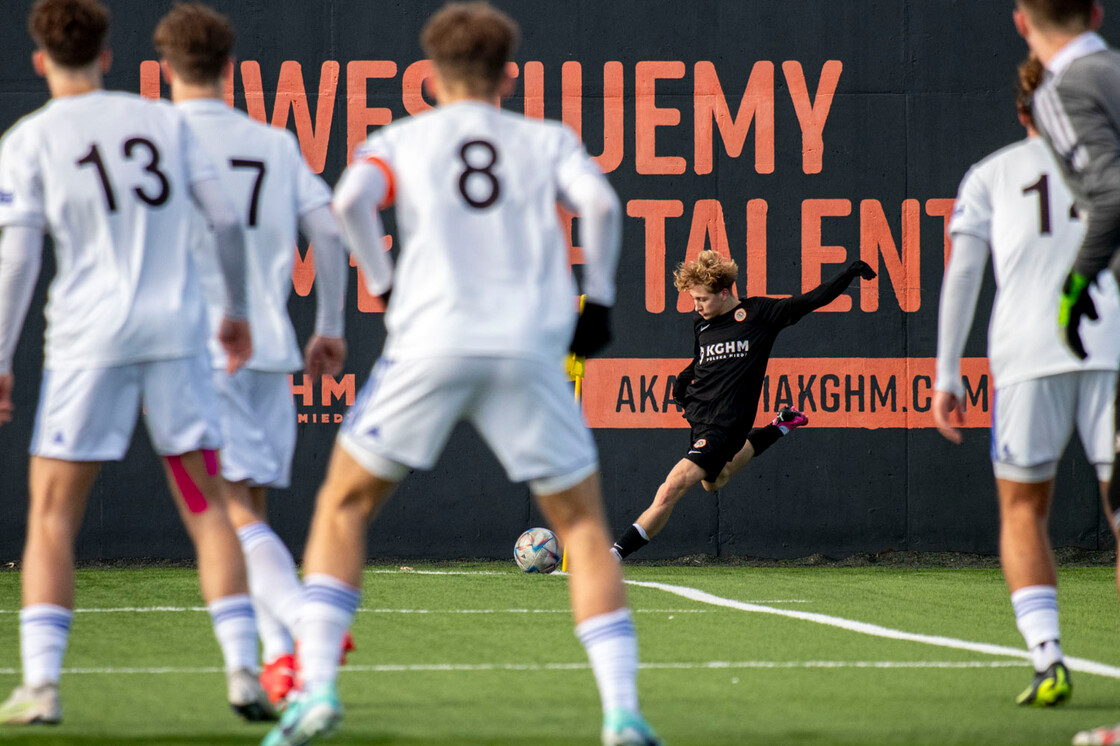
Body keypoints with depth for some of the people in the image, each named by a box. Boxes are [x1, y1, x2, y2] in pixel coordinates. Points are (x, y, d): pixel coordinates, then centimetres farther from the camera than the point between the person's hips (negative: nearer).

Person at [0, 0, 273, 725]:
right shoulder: (164, 120, 9)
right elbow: (227, 219, 8)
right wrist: (238, 310, 22)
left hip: (89, 338, -2)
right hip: (178, 331, 2)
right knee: (208, 507, 9)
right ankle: (244, 671, -1)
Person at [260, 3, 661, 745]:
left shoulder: (401, 140, 17)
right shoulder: (548, 140, 18)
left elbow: (352, 198, -4)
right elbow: (600, 201, -2)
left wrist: (385, 283, 7)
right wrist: (598, 298, 8)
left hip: (431, 342, 0)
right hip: (531, 346, 0)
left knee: (343, 508, 13)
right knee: (583, 525, 11)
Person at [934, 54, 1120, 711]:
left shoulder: (992, 175, 16)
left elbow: (962, 274, 7)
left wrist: (948, 375, 7)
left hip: (1028, 356, 0)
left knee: (1023, 512, 13)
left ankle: (1048, 660, -5)